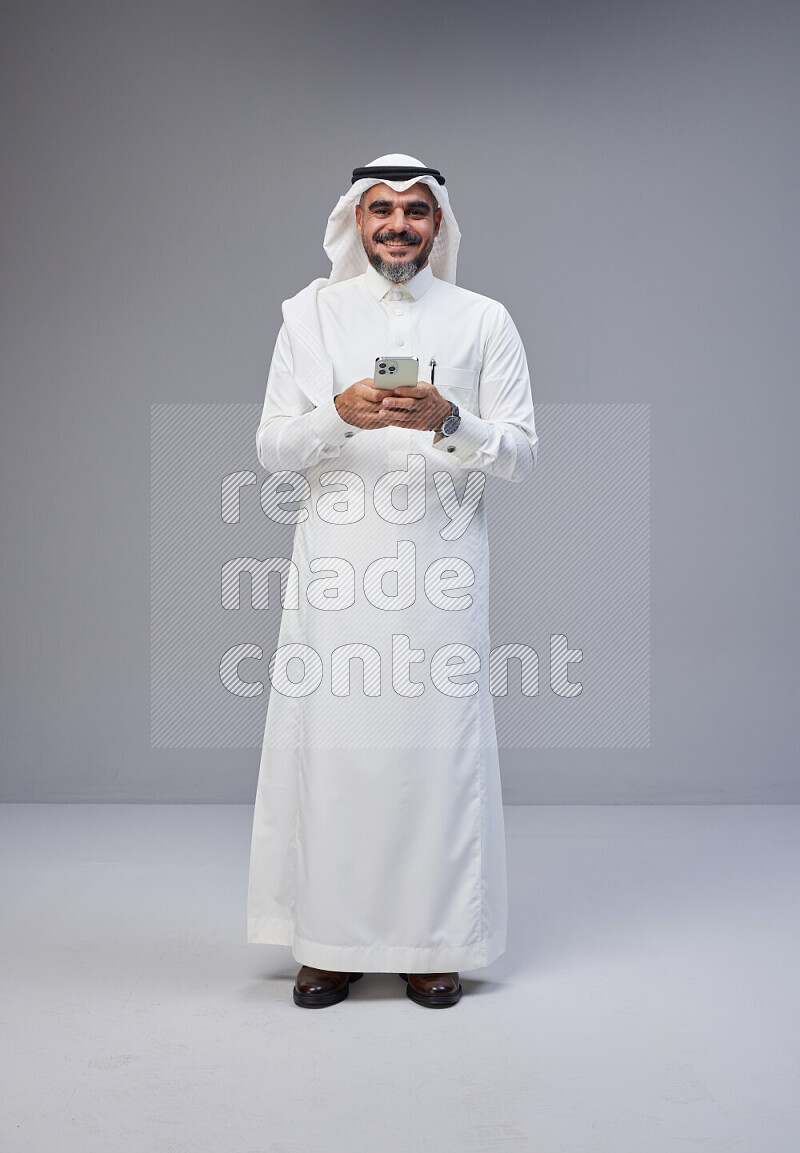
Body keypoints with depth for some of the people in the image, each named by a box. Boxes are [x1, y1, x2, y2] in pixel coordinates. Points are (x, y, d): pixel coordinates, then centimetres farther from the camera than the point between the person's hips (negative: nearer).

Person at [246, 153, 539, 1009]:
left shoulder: (484, 321, 9)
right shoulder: (311, 313, 11)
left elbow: (521, 455, 4)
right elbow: (271, 448, 6)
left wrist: (449, 421, -14)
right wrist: (340, 414, -13)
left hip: (440, 563, 0)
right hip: (335, 562, 1)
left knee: (437, 742, -1)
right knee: (330, 739, -1)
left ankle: (432, 942, 13)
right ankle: (329, 940, 13)